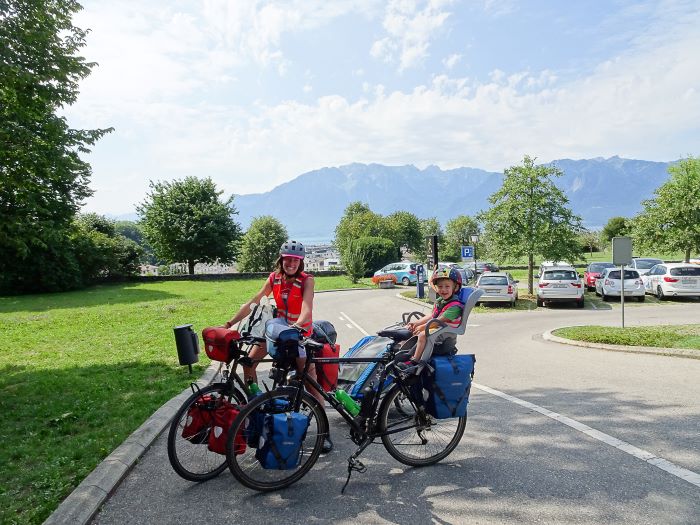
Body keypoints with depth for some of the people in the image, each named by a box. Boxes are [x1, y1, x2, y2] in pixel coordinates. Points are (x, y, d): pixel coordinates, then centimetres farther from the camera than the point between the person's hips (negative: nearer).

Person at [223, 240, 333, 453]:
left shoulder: (307, 280, -19)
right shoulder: (274, 278, -7)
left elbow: (306, 308, -33)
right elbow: (253, 303, -8)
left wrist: (296, 326, -53)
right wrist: (229, 323, -14)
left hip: (301, 333, -4)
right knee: (249, 361, -5)